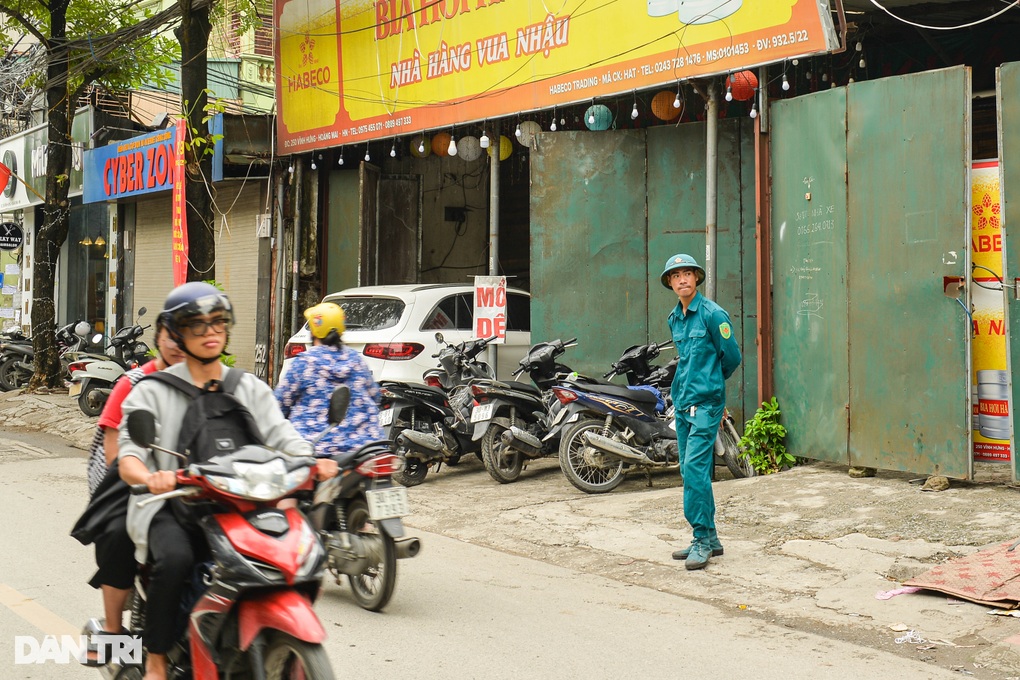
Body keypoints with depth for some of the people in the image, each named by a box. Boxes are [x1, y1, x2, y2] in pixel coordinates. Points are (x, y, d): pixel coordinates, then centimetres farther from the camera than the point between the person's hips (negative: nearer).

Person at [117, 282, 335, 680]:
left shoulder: (252, 390, 15)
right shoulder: (152, 392, 6)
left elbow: (284, 438, 3)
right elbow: (129, 457, -6)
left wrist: (311, 463, -21)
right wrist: (150, 477, -31)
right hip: (172, 504, -2)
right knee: (174, 559, -33)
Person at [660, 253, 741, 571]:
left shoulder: (713, 313, -9)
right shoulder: (674, 318, 13)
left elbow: (732, 356, -4)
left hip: (705, 402, -8)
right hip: (682, 401, 8)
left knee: (695, 468, -14)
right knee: (690, 471, 9)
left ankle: (702, 539, -7)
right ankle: (708, 539, 18)